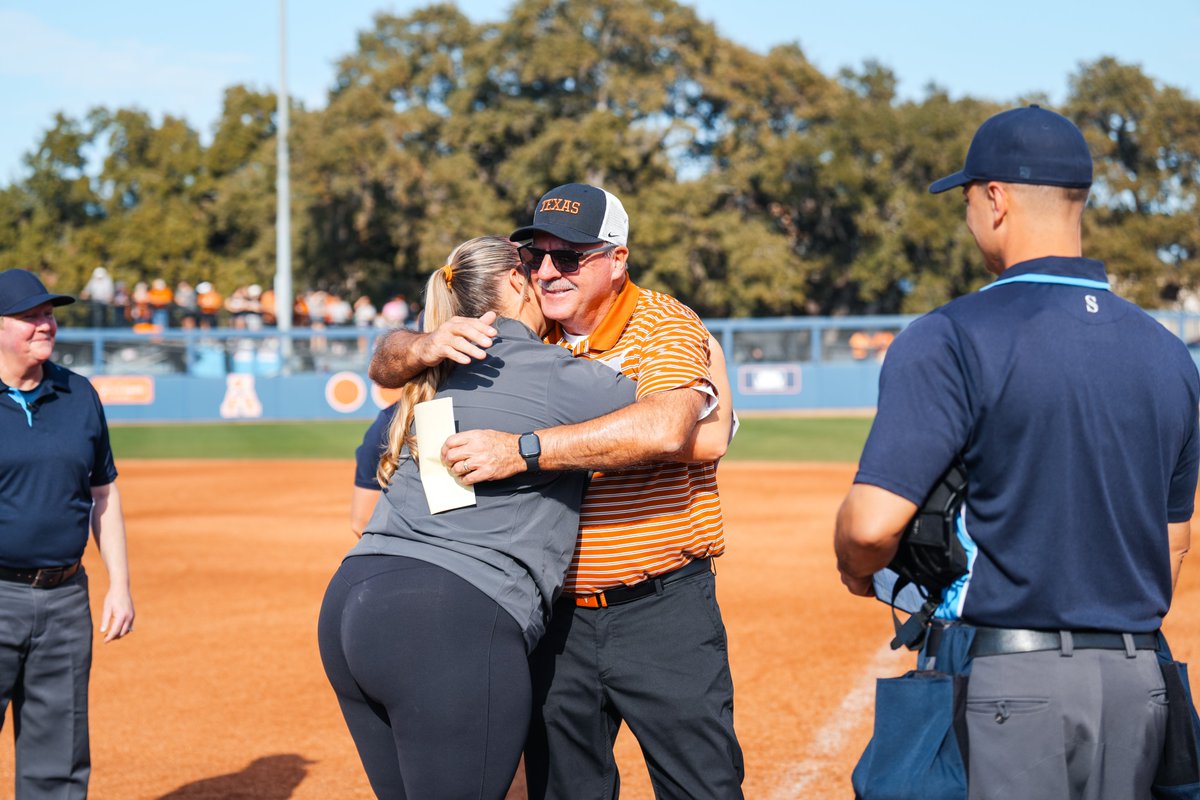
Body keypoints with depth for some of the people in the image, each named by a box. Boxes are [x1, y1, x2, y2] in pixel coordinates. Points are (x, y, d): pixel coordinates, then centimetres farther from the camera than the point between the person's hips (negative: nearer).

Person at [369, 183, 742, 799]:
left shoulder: (663, 324, -8)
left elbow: (665, 430, -28)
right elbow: (385, 366, 7)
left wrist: (521, 450, -32)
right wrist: (426, 348, -18)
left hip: (663, 613, -4)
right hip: (556, 615, 4)